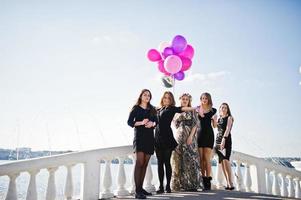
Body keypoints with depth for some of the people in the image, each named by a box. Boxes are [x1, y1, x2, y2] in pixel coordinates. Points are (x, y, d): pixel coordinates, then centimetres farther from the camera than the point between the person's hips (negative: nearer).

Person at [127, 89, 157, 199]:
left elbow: (156, 121, 11)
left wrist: (152, 123, -12)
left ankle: (141, 188, 14)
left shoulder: (152, 109, 17)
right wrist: (141, 123, -18)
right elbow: (129, 122, -3)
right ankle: (137, 191, -17)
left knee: (145, 163, 5)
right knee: (139, 162, -15)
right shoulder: (136, 108, 4)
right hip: (139, 136, -5)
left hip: (149, 137, 5)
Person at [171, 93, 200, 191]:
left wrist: (190, 136, -14)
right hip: (179, 137, 3)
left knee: (189, 159, -7)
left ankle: (192, 184, -3)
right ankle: (180, 184, 7)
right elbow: (175, 124, 21)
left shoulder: (192, 111, 6)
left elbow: (195, 124, -4)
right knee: (179, 160, 1)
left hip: (189, 137, -3)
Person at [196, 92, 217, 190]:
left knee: (207, 159, -6)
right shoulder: (197, 109, 9)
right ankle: (203, 179, 8)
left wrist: (215, 119, -8)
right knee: (201, 158, 1)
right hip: (199, 134, 1)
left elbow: (214, 126, 9)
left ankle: (208, 180, -3)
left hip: (209, 134, -1)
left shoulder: (213, 110, 7)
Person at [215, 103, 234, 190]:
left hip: (226, 140, -6)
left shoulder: (229, 117, 4)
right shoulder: (219, 119, 20)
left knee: (225, 160, -18)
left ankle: (230, 183, -18)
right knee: (221, 161, 1)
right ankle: (228, 183, 5)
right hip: (218, 140, 6)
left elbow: (228, 129, -11)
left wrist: (224, 139, -23)